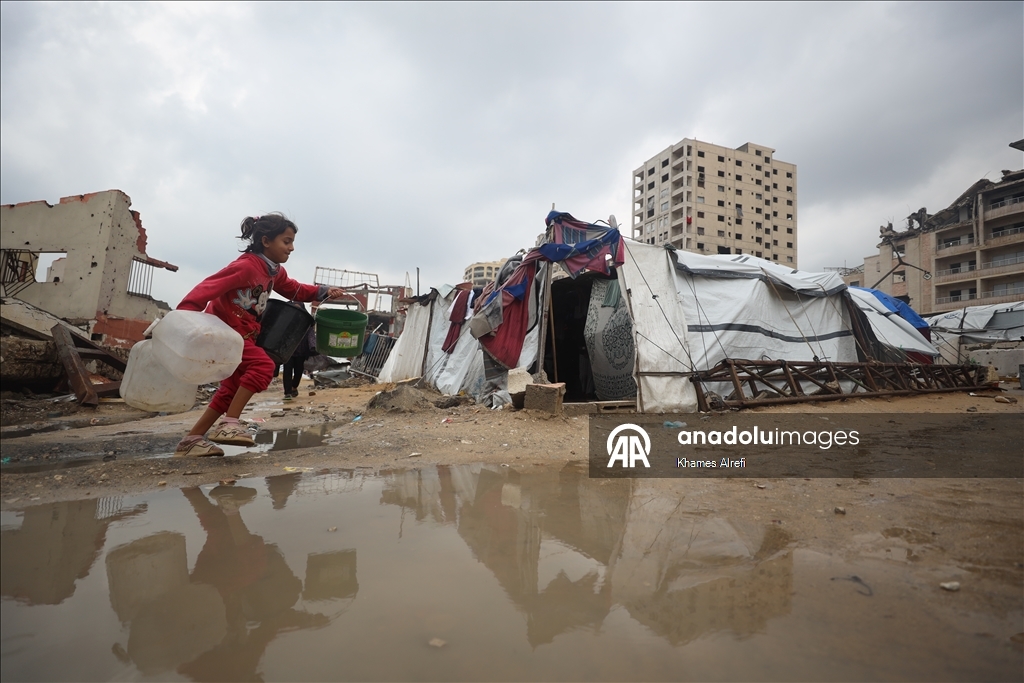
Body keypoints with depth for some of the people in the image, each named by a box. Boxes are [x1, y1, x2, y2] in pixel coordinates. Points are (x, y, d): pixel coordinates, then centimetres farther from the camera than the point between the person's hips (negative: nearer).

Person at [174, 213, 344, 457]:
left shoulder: (275, 272, 8)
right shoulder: (246, 266, -21)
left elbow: (295, 290, 22)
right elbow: (207, 288, -27)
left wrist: (324, 291, 7)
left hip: (240, 334, 10)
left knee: (233, 388, 13)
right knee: (263, 365, -24)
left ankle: (192, 440, 20)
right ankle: (229, 424, -16)